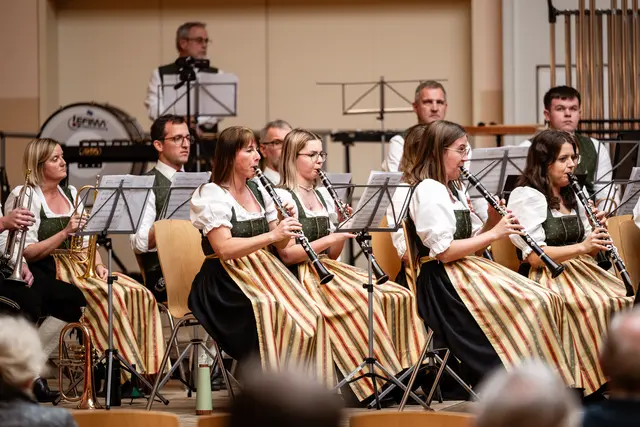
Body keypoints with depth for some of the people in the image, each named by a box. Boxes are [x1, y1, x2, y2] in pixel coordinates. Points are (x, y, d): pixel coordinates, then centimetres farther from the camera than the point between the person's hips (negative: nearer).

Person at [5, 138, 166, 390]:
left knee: (139, 295, -16)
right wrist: (66, 232, -19)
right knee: (110, 295, -31)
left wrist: (98, 265, -1)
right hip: (51, 272, -7)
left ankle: (141, 369, -18)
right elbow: (27, 253, -12)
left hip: (82, 265, 7)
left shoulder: (70, 193, 19)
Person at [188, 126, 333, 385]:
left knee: (308, 315, -20)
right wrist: (271, 235, -25)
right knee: (272, 315, -34)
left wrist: (286, 226, -3)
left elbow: (280, 244, 18)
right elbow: (223, 248, -20)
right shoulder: (211, 195, -6)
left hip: (263, 272, 7)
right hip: (226, 282, -7)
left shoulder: (259, 191, 16)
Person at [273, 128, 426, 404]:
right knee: (363, 302, -31)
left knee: (400, 297, -11)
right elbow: (287, 255, -15)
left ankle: (402, 371, -12)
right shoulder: (282, 198, -6)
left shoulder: (324, 195, 17)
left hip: (328, 269, 8)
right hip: (300, 277, -8)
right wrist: (331, 237, -18)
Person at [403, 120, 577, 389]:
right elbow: (444, 251, -19)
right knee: (530, 306, -22)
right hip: (445, 282, -10)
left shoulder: (452, 190, 20)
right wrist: (493, 234, -14)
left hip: (468, 271, 10)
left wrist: (492, 223, 3)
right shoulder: (428, 191, -11)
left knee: (547, 301, -7)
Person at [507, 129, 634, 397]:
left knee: (624, 300, -20)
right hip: (546, 277, -8)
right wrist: (582, 247, -23)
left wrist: (597, 233, 1)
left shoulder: (572, 195, 20)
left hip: (579, 270, 8)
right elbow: (533, 256, -16)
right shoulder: (526, 196, -6)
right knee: (600, 306, -31)